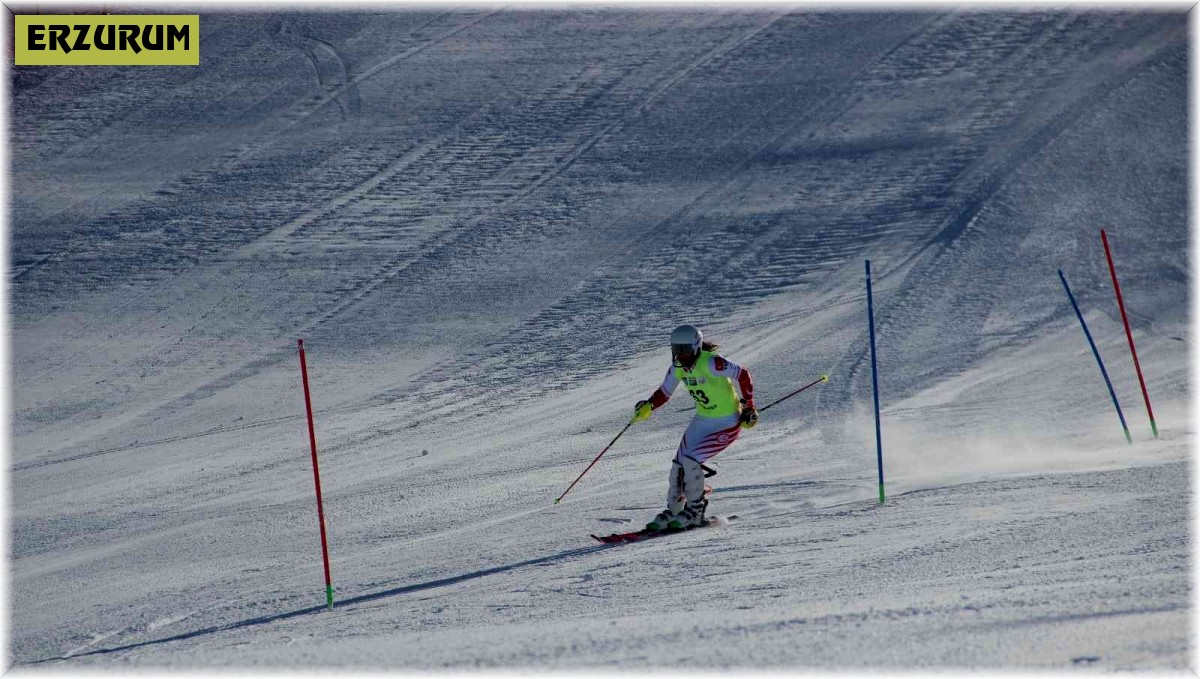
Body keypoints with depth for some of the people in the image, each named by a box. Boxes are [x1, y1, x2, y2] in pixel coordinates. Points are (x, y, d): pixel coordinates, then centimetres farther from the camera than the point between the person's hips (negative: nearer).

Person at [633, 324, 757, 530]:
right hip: (703, 420, 7)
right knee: (679, 465, 0)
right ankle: (673, 511, 19)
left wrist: (748, 405, -15)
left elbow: (742, 374, -18)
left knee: (690, 461, -18)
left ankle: (694, 511, 0)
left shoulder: (711, 363, -27)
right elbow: (664, 393, 6)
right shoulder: (677, 367, -5)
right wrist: (648, 407, -13)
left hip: (728, 424, -7)